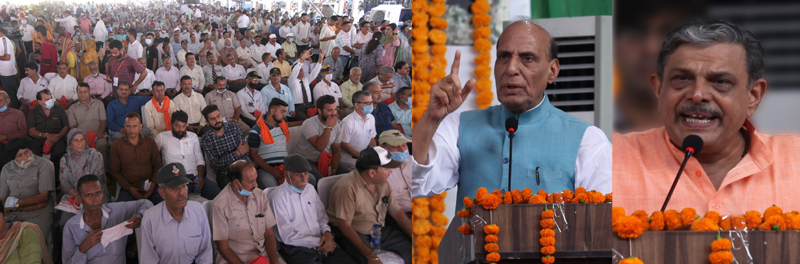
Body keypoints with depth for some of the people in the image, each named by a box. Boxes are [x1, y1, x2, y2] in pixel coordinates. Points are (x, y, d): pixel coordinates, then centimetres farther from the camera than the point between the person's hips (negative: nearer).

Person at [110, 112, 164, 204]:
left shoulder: (150, 142, 13)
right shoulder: (116, 146, 7)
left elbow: (158, 165, 14)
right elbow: (114, 171, 7)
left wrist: (153, 184, -4)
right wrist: (129, 188, -6)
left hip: (149, 187, 2)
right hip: (128, 188, -1)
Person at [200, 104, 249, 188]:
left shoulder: (234, 128, 9)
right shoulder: (206, 139, 3)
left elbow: (245, 153, 2)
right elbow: (215, 163, -6)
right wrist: (237, 153, -9)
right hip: (224, 174, -2)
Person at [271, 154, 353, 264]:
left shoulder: (310, 189, 14)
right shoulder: (279, 197, -7)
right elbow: (287, 237, -9)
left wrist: (327, 233, 0)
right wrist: (317, 242, -11)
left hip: (321, 245, 6)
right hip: (296, 249, -6)